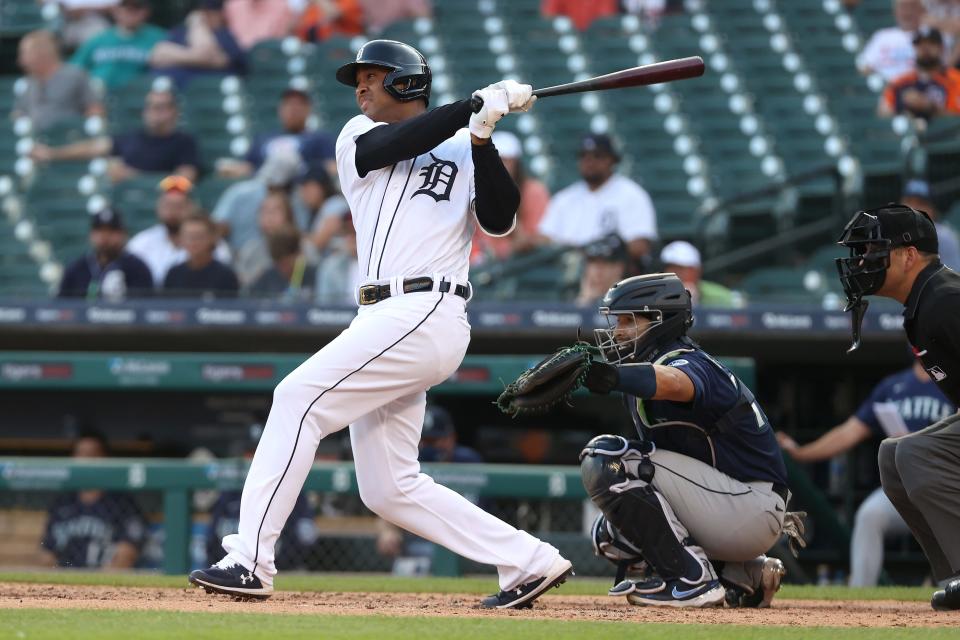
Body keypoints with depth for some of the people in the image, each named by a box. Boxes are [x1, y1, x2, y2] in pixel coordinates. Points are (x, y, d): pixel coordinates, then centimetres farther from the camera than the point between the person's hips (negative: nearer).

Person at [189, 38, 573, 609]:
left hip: (424, 313, -7)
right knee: (389, 489, 4)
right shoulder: (358, 137, 19)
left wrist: (482, 135, -15)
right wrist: (479, 103, -6)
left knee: (298, 398, -20)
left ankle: (250, 561, -22)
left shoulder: (465, 149, 9)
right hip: (386, 323, 7)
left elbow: (500, 219, -6)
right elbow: (394, 145, -3)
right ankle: (529, 562, 10)